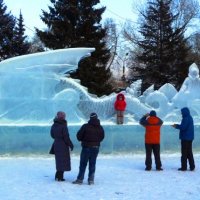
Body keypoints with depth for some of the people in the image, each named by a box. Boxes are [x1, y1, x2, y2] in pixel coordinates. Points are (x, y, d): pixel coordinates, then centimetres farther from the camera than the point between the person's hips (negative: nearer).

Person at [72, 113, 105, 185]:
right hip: (96, 147, 4)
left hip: (86, 147, -4)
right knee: (92, 164, 11)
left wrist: (82, 140, 11)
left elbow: (79, 135, -8)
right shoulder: (100, 128, 0)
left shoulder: (85, 126, -13)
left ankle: (80, 179, 4)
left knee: (83, 164, 4)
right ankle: (91, 180, 10)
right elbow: (102, 137, 11)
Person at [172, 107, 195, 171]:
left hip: (185, 138, -9)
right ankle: (192, 166, 14)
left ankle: (184, 167, -1)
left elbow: (183, 127, -21)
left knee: (184, 153, -4)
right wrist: (177, 126, 11)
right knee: (189, 152, 13)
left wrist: (176, 126, -5)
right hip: (190, 138, 9)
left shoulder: (186, 119, -17)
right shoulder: (190, 118, 14)